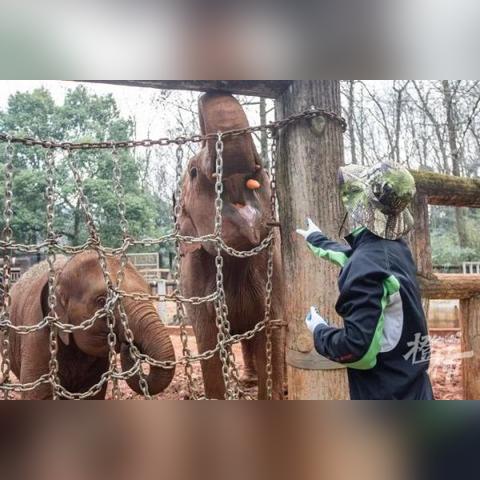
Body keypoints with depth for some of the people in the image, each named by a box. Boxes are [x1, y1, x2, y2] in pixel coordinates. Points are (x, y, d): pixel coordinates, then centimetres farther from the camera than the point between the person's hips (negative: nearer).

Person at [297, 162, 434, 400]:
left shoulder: (365, 266, -26)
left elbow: (356, 347, -28)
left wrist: (319, 330, -8)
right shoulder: (397, 249, 2)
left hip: (385, 396, -9)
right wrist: (318, 240, 40)